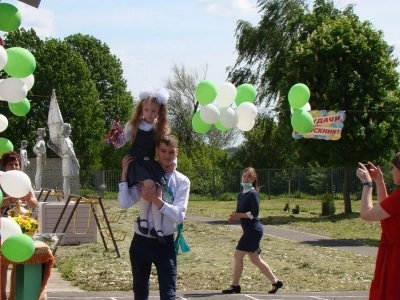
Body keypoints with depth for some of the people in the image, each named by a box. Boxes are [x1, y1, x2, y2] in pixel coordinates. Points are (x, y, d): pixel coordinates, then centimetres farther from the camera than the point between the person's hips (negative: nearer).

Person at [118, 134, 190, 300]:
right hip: (141, 242, 2)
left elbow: (179, 216, -15)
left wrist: (156, 200, -25)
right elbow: (124, 203, -11)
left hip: (165, 244, -2)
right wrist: (125, 174, -12)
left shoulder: (182, 182, -2)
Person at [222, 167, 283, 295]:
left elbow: (254, 213, -18)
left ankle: (235, 286, 2)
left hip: (253, 230, -9)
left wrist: (238, 215, -15)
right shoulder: (241, 194, 13)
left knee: (238, 255, -7)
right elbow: (239, 212, 17)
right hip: (250, 230, 9)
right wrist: (234, 217, -4)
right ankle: (275, 282, 20)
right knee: (255, 259, 11)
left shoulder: (252, 194, -13)